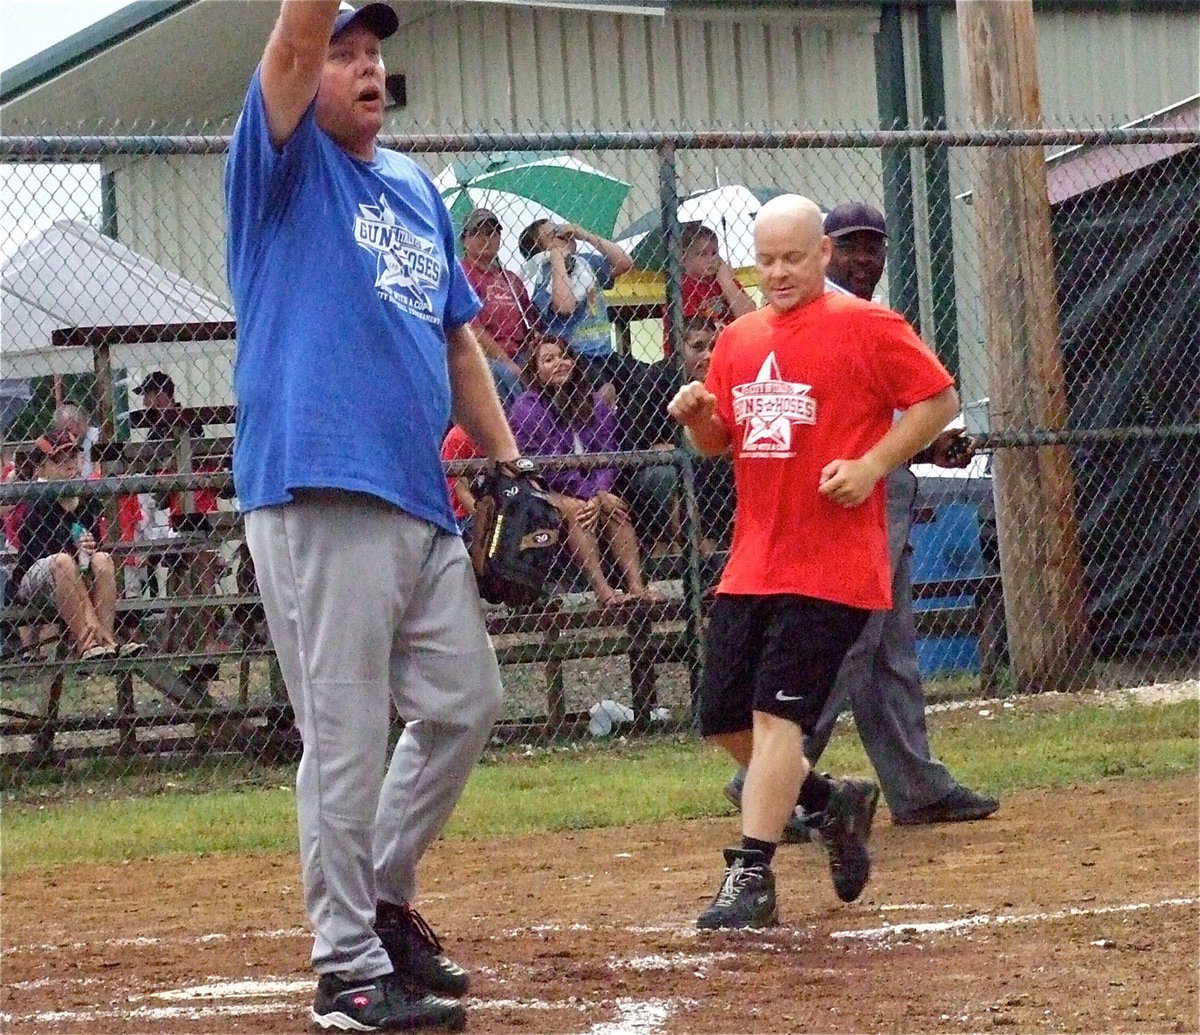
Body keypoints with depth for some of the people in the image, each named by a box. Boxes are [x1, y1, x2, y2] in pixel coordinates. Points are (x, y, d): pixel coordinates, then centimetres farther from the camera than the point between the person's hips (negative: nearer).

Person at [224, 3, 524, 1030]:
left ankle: (383, 899, 29)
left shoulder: (417, 190, 19)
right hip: (319, 496, -8)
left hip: (421, 502, 8)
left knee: (464, 700, 14)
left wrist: (507, 462, 16)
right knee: (348, 737, -7)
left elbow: (458, 338, 23)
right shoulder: (285, 165, 0)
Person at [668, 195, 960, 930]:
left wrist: (872, 465, -15)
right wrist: (699, 415, -1)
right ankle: (833, 801, 30)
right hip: (751, 562, 7)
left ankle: (752, 878, -13)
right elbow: (720, 439, 21)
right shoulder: (739, 339, 14)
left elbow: (940, 400, -5)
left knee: (776, 711, -13)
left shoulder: (866, 327, -6)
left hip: (832, 562, -7)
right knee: (724, 718, 8)